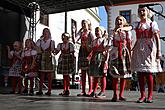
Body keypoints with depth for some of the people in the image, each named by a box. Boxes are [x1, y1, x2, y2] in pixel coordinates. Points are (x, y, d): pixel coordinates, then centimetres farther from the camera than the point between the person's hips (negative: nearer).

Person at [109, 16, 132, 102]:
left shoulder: (127, 32, 9)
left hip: (124, 53, 0)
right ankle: (115, 95, -1)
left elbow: (129, 44, 5)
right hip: (115, 52, 0)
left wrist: (130, 55, -1)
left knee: (123, 75, 0)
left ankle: (121, 94, 7)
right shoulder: (113, 32, 11)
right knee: (114, 74, -5)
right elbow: (110, 42, -1)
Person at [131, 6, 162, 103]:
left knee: (148, 73, -5)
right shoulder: (137, 24, 14)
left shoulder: (152, 24, 6)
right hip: (139, 49, 3)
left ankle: (150, 95, 4)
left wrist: (159, 51, -11)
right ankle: (142, 95, 7)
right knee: (140, 73, 0)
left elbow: (157, 38, -1)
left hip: (149, 49, -3)